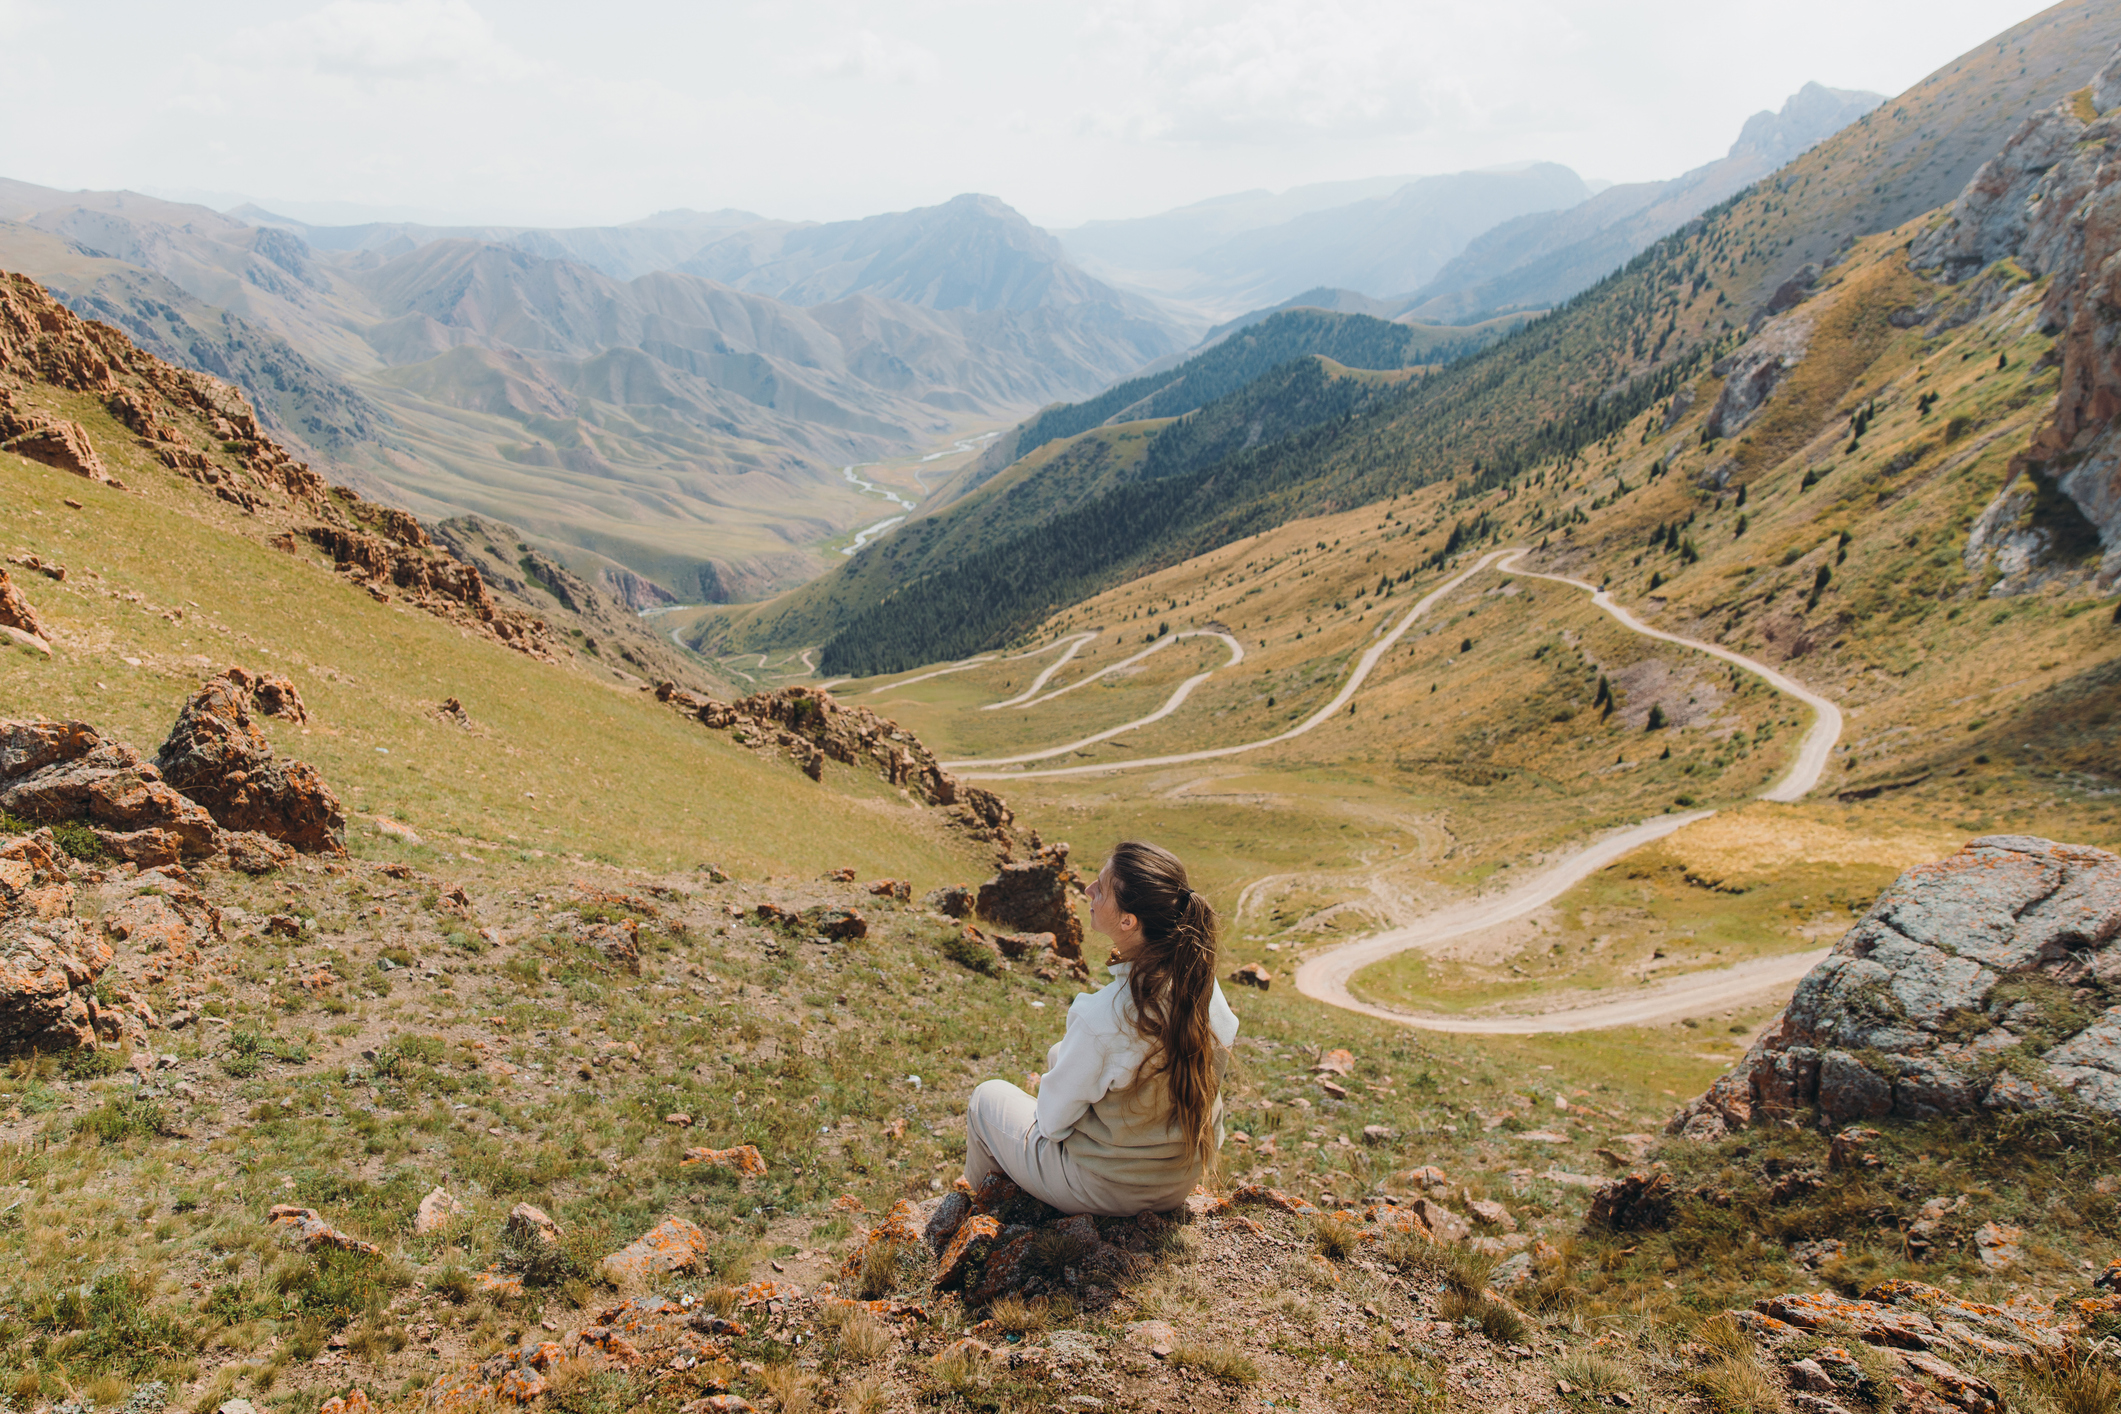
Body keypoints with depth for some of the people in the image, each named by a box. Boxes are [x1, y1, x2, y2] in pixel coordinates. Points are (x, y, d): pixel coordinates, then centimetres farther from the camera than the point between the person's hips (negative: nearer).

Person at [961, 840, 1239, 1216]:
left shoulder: (1102, 1017, -37)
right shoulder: (1203, 985, -17)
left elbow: (1053, 1120, -20)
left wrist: (1047, 1085, 4)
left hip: (1107, 1192, -6)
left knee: (989, 1097, 20)